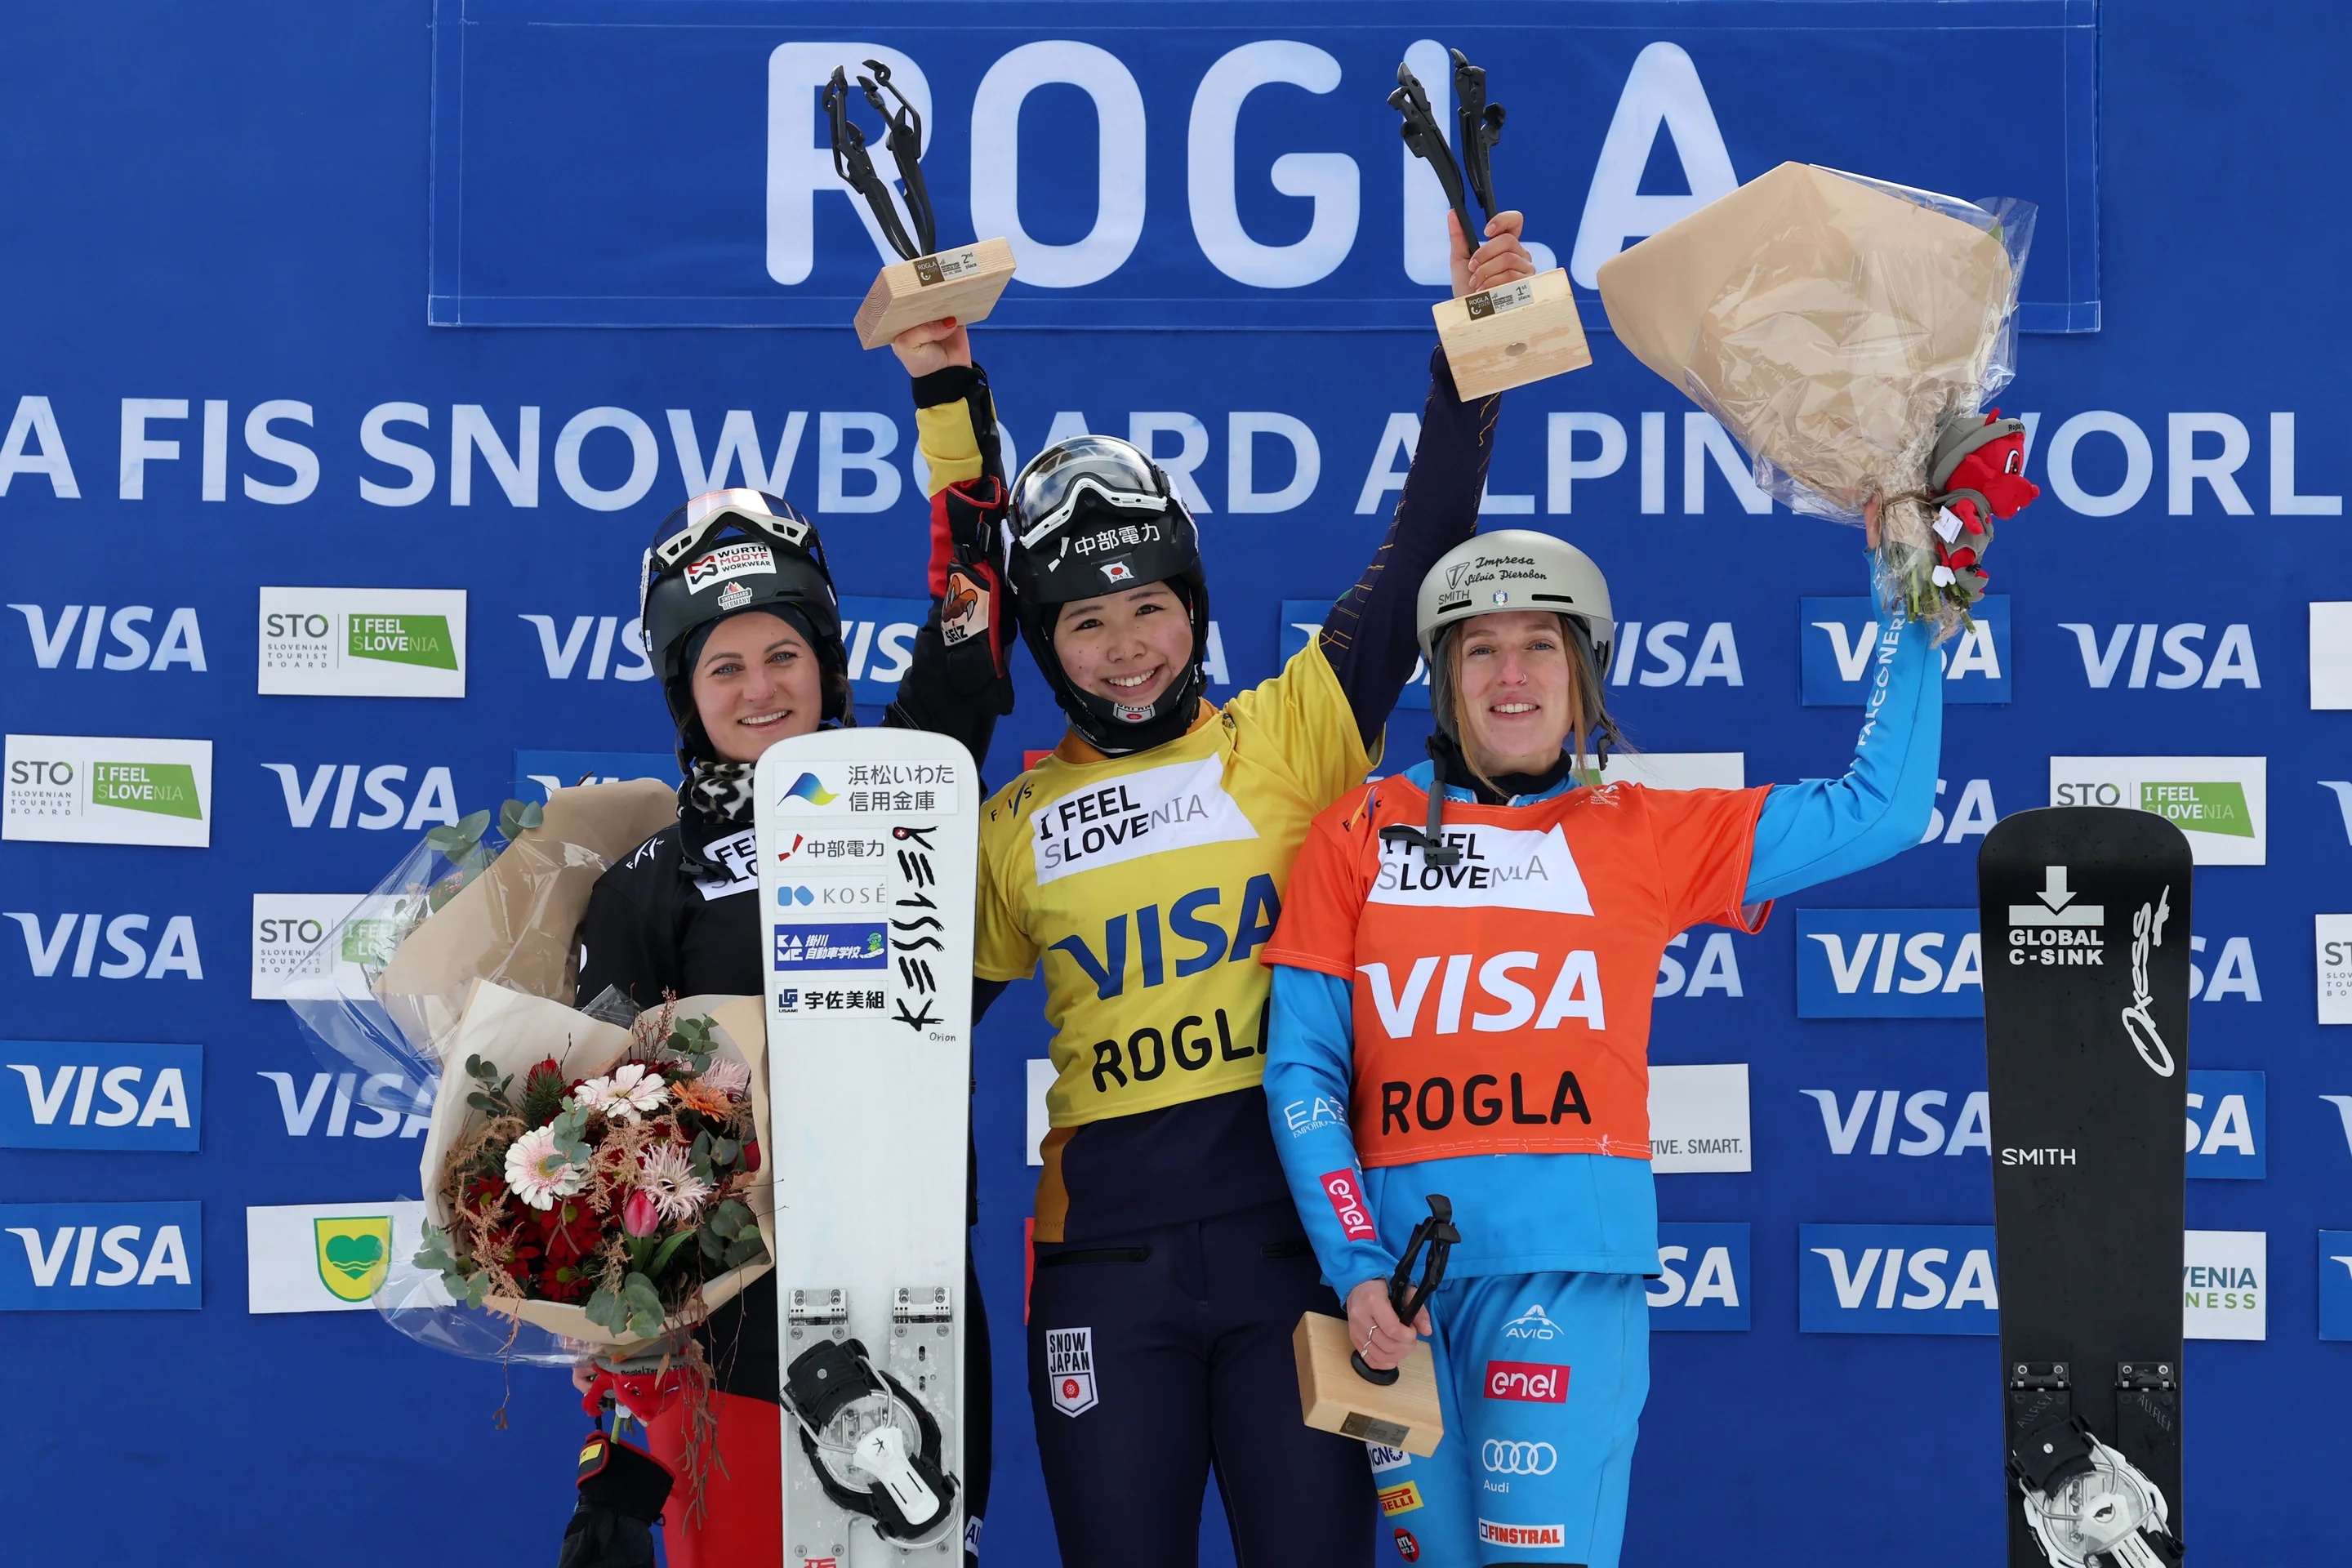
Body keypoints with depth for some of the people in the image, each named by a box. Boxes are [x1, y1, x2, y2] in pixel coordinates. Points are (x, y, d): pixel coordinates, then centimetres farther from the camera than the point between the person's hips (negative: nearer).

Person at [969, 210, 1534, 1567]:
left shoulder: (1288, 739, 5)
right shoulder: (1016, 828, 10)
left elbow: (1415, 566, -3)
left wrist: (1468, 354, -12)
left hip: (1296, 1223, -1)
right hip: (1106, 1258, 2)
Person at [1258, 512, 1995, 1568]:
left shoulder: (1650, 836, 8)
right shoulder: (1361, 834, 8)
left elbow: (1879, 808, 7)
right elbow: (1301, 1068, 4)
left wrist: (1910, 604, 6)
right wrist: (1353, 1266, -6)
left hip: (1568, 1261, -1)